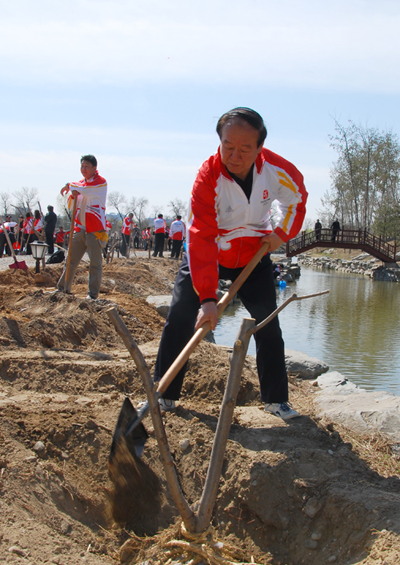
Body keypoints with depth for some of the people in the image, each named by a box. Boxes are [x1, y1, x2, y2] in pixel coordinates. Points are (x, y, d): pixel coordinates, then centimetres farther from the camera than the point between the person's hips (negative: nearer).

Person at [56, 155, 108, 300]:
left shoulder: (101, 182, -4)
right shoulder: (79, 184, 16)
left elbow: (85, 190, -21)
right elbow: (70, 206, 14)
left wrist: (69, 186, -5)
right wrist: (72, 194, -7)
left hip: (95, 229, -6)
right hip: (79, 229, 6)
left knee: (95, 263, -4)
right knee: (71, 260, 9)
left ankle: (93, 294, 1)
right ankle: (63, 288, 18)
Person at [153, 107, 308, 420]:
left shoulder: (277, 169, -21)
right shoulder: (208, 175, -30)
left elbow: (298, 195, 5)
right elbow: (201, 238, -36)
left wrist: (282, 233, -5)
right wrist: (207, 298, -42)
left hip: (253, 253, 2)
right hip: (207, 252, -2)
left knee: (268, 322, -1)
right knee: (180, 317, -10)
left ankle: (276, 399, 12)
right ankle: (164, 394, 3)